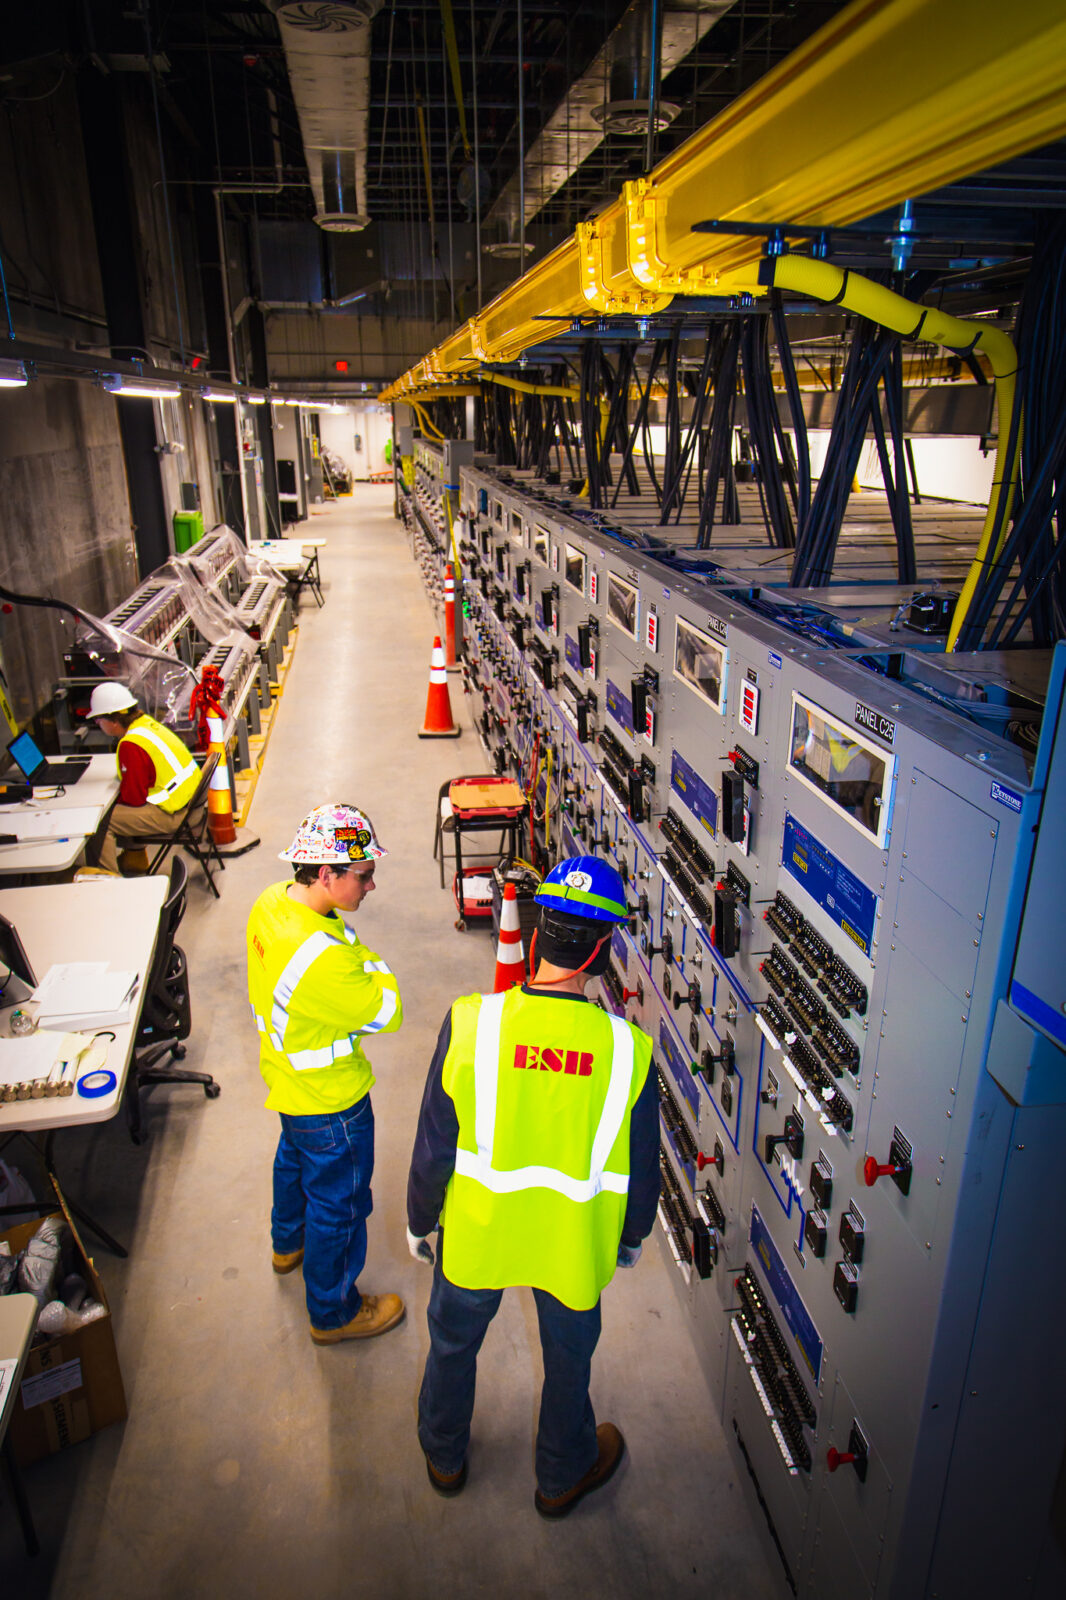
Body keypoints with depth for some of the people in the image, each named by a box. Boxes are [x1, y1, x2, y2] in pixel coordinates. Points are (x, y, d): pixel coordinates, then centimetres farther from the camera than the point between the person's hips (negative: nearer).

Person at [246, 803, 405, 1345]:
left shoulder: (272, 901, -14)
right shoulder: (324, 959, -42)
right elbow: (388, 1012, -27)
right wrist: (368, 958, -18)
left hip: (287, 1074, 9)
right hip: (330, 1098, -9)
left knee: (295, 1157, 35)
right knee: (338, 1202, 14)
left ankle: (288, 1243, 63)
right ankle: (334, 1312, 38)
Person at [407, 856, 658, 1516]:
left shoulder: (470, 1022, -25)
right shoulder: (628, 1048, -23)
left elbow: (434, 1146, -14)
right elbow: (641, 1167, -9)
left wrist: (420, 1222, 5)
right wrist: (631, 1236, 11)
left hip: (476, 1235, 1)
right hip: (575, 1243, 0)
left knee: (454, 1342, 29)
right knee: (569, 1359, 28)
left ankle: (444, 1456, 55)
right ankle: (562, 1475, 53)